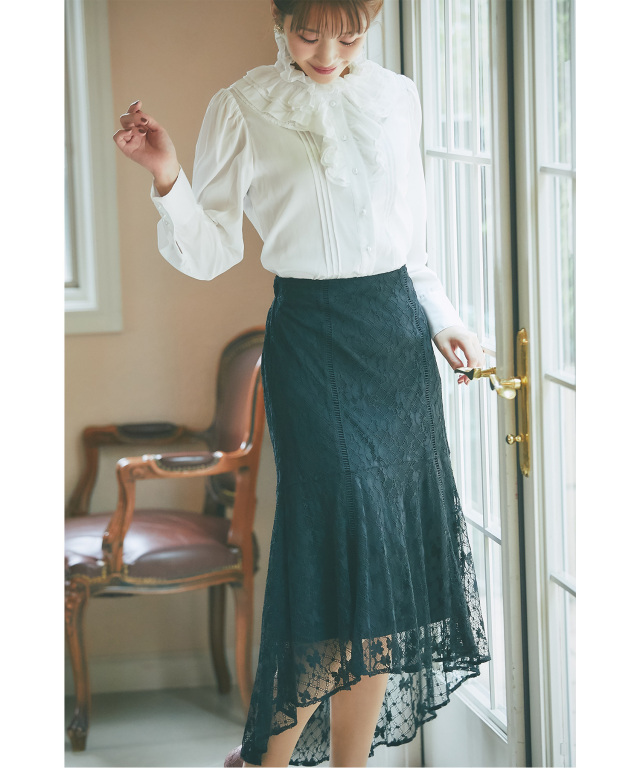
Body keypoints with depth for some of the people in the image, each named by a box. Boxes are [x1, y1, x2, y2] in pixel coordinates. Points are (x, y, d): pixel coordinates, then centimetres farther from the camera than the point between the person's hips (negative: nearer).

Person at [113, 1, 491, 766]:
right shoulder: (241, 108, -1)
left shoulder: (397, 98, 11)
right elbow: (210, 253, -3)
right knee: (343, 538, -12)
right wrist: (168, 180, -18)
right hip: (311, 336, -5)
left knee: (398, 562, 4)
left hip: (399, 331, 5)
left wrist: (442, 321, 15)